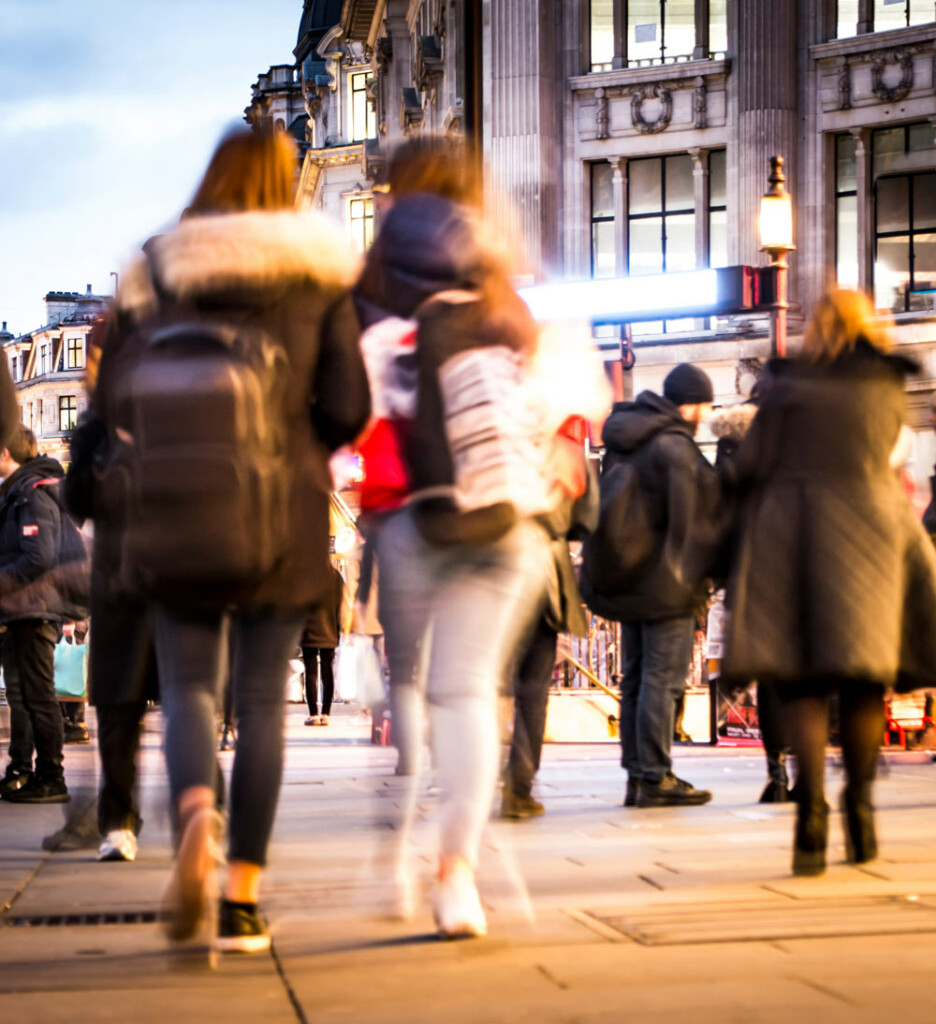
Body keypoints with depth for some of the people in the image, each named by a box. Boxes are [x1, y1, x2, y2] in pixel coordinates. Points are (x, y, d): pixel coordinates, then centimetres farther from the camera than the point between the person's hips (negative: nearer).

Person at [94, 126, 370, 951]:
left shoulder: (156, 271, 5)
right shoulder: (319, 277, 2)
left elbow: (115, 397, 0)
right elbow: (347, 406, -4)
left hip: (177, 514, 1)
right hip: (283, 514, 0)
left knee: (188, 684, 10)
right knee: (262, 696, 8)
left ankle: (195, 810, -22)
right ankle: (242, 898, 8)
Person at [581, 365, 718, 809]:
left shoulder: (622, 440, 14)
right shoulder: (673, 446, -14)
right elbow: (685, 520, -17)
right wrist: (692, 580, -11)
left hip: (626, 575, 9)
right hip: (663, 581, -9)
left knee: (636, 676, 12)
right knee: (663, 677, -6)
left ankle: (636, 776, 15)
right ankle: (655, 778, -5)